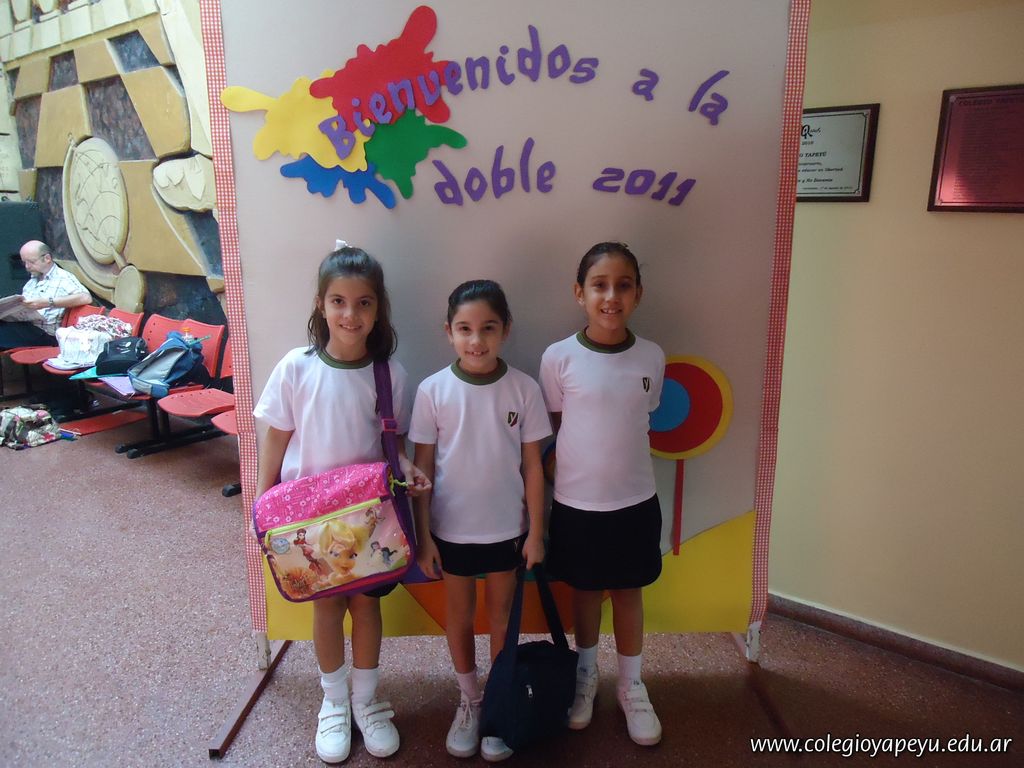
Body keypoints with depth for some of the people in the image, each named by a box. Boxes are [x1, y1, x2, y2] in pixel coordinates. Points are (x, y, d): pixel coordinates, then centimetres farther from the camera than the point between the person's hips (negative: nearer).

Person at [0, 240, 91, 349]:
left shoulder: (64, 278, -2)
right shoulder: (33, 279, 23)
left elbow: (86, 298, -20)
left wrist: (48, 302, -24)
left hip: (44, 334, -7)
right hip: (24, 327, 7)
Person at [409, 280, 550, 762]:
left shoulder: (523, 389, -11)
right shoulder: (433, 391, -11)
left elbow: (533, 466, -4)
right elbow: (422, 468, -5)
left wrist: (536, 533, -3)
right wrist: (423, 536, -4)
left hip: (507, 527, 0)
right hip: (451, 528, 0)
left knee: (501, 615, 17)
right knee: (459, 614, 18)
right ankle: (469, 700, 40)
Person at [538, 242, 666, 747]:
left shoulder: (652, 357, -6)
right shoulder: (558, 358, -13)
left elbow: (641, 418, 7)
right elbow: (553, 426, -1)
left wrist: (616, 456, 2)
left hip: (635, 500, 2)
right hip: (577, 502, -1)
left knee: (628, 592, 17)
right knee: (585, 591, 17)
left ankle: (632, 686, 38)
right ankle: (585, 676, 42)